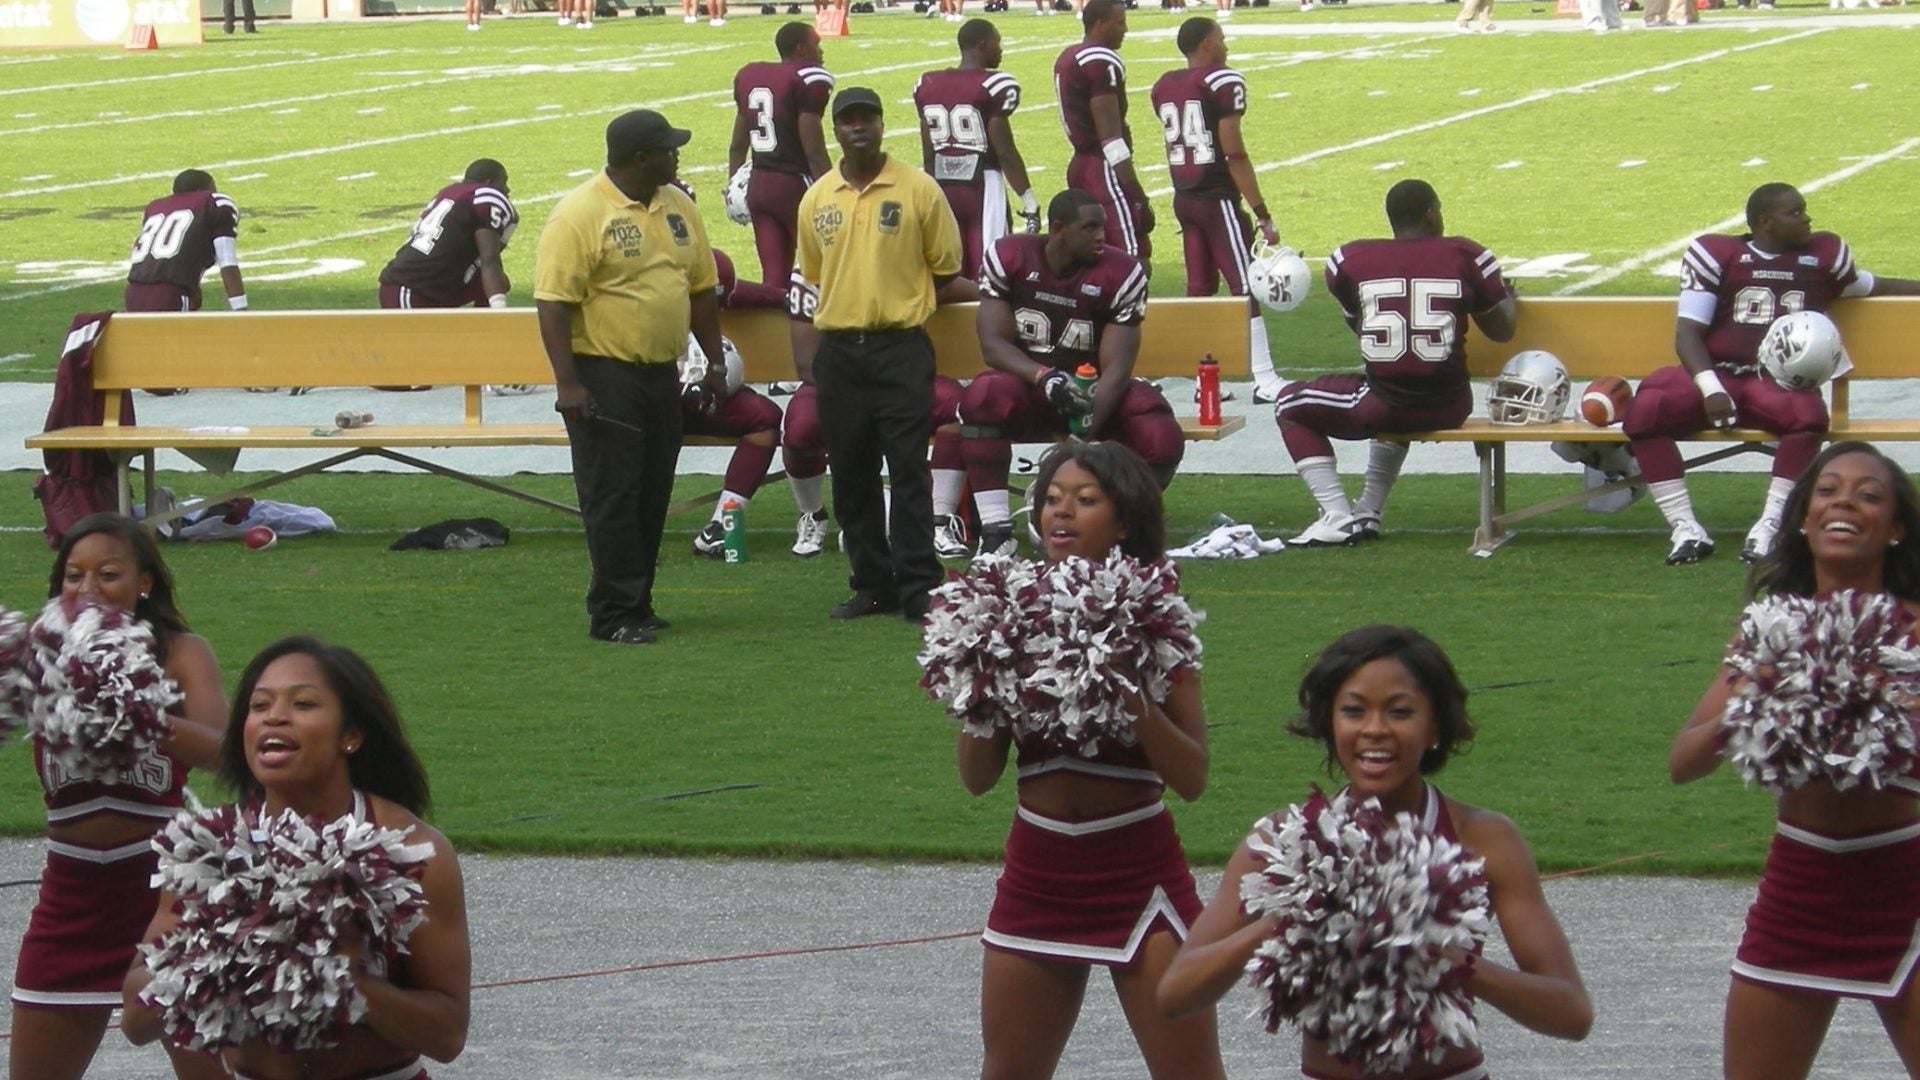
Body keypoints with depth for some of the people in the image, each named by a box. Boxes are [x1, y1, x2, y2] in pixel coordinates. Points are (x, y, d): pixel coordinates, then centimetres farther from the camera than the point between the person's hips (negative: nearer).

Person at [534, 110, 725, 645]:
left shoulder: (677, 206, 10)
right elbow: (553, 303, -16)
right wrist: (567, 383, -21)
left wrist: (715, 360, 15)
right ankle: (613, 614, -2)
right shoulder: (581, 214, -13)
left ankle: (638, 604, 19)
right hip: (605, 376, -7)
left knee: (652, 495, 11)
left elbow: (701, 288, 19)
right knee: (612, 496, -5)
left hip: (662, 375, 7)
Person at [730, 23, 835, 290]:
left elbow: (738, 146, 17)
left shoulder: (749, 76, 10)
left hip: (758, 185, 7)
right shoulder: (809, 81, -12)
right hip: (796, 185, -7)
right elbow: (814, 153, -14)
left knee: (774, 275, 9)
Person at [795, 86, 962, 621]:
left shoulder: (918, 190, -2)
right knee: (851, 476, 6)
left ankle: (918, 587, -5)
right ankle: (872, 585, 14)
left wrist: (898, 300, 7)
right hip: (837, 351, 4)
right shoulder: (817, 199, 8)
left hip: (901, 348, -4)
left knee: (908, 470, -6)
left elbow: (945, 267, 5)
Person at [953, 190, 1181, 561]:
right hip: (1025, 387, 0)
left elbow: (1115, 367, -15)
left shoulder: (1121, 273, -10)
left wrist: (1085, 434, -32)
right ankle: (995, 532, -32)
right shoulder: (1008, 258, -8)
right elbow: (992, 343, -13)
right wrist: (1044, 377, -33)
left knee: (1162, 444, -30)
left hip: (1094, 395, 0)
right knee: (983, 396, -37)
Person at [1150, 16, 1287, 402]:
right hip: (1218, 199, -7)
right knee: (1245, 287, -4)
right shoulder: (1223, 83, -12)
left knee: (1199, 287, 12)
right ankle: (1265, 382, -5)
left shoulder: (1164, 87, 9)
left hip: (1184, 198, 7)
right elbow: (1235, 156, -15)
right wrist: (1263, 217, -13)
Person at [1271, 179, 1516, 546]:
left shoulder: (1349, 261, -1)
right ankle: (1368, 512, 35)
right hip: (1448, 409, 3)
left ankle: (1337, 517, 9)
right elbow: (1501, 331, 10)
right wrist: (1507, 295, 31)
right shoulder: (1465, 257, 0)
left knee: (1290, 406, 21)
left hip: (1381, 407, -3)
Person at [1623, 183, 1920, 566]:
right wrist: (1710, 388, -17)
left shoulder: (1823, 255, 17)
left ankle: (1769, 528, -29)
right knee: (1645, 409, -31)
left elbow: (1872, 286, 37)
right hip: (1717, 375, -1)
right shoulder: (1716, 254, 6)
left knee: (1809, 414, -37)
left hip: (1779, 384, 1)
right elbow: (1688, 333, 0)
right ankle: (1686, 529, -26)